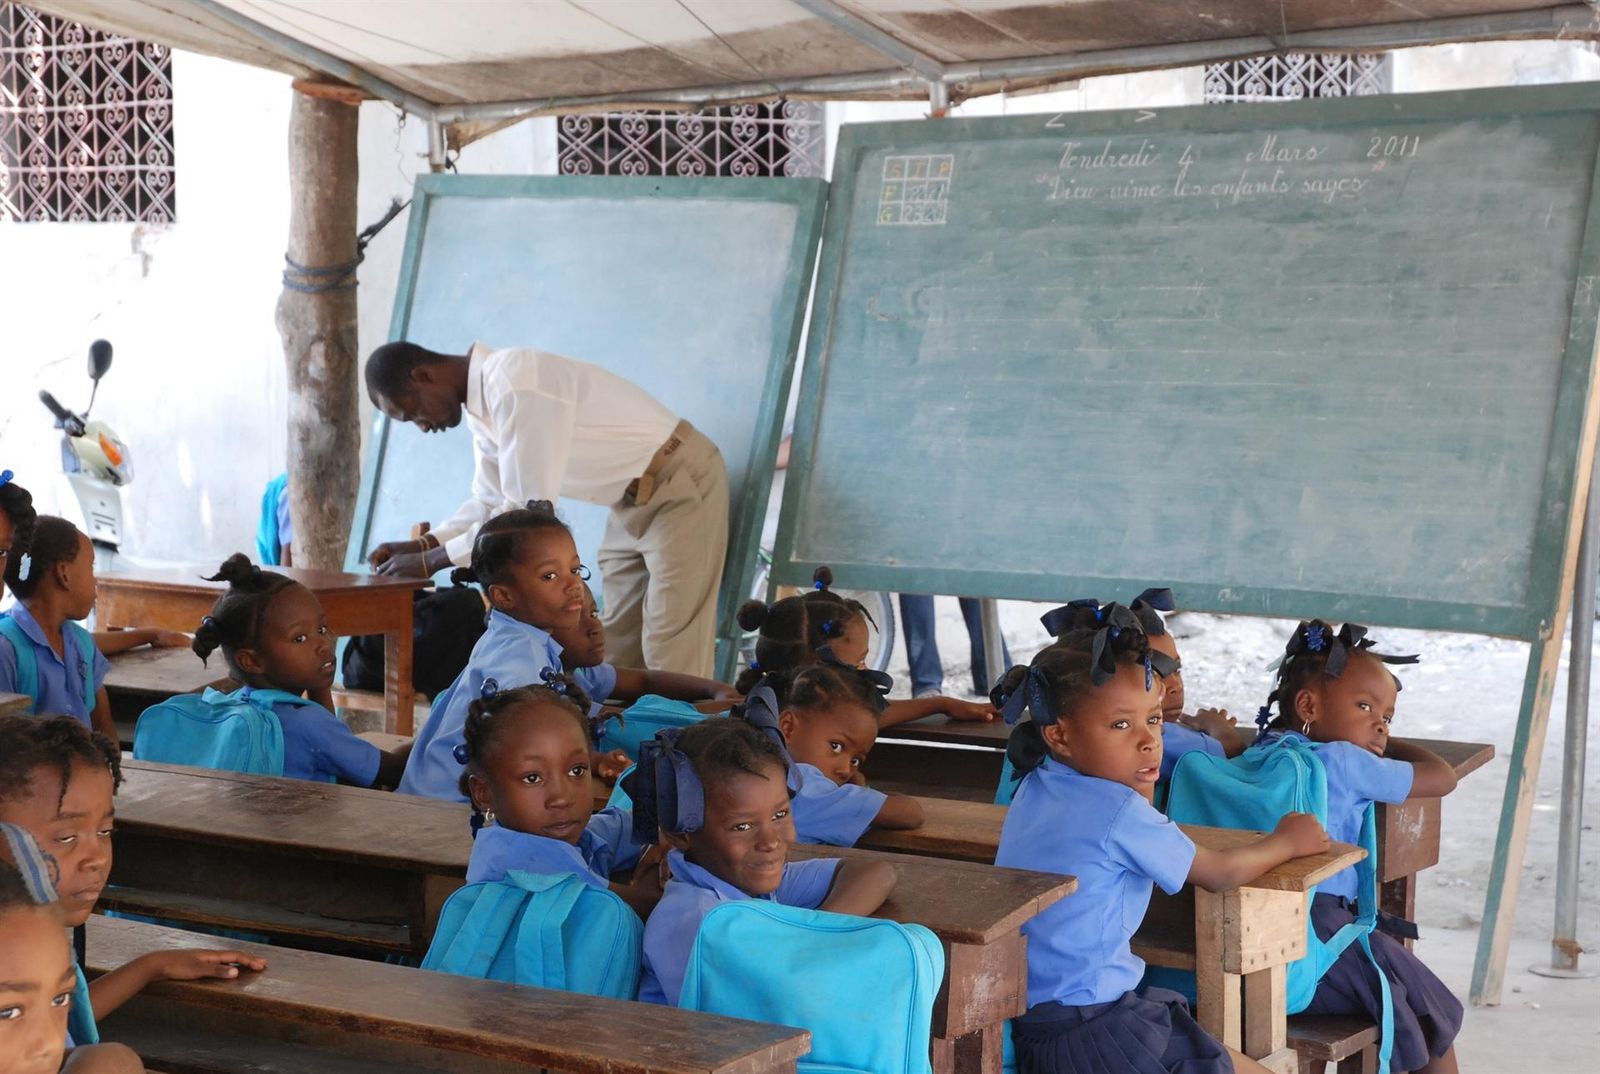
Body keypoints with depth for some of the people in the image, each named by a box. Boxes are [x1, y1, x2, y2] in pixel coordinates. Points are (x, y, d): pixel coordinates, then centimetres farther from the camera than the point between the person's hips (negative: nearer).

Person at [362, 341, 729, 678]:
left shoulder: (515, 386, -27)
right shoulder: (482, 401, 4)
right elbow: (490, 502, 15)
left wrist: (432, 561, -21)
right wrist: (422, 545, 0)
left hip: (682, 483, -10)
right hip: (634, 497, 10)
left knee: (671, 660, -10)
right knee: (620, 650, 11)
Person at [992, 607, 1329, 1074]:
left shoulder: (1037, 787, 6)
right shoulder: (1118, 811, -18)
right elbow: (1220, 873, -4)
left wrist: (1140, 786, 12)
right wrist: (1287, 842, 11)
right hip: (1092, 1034, -9)